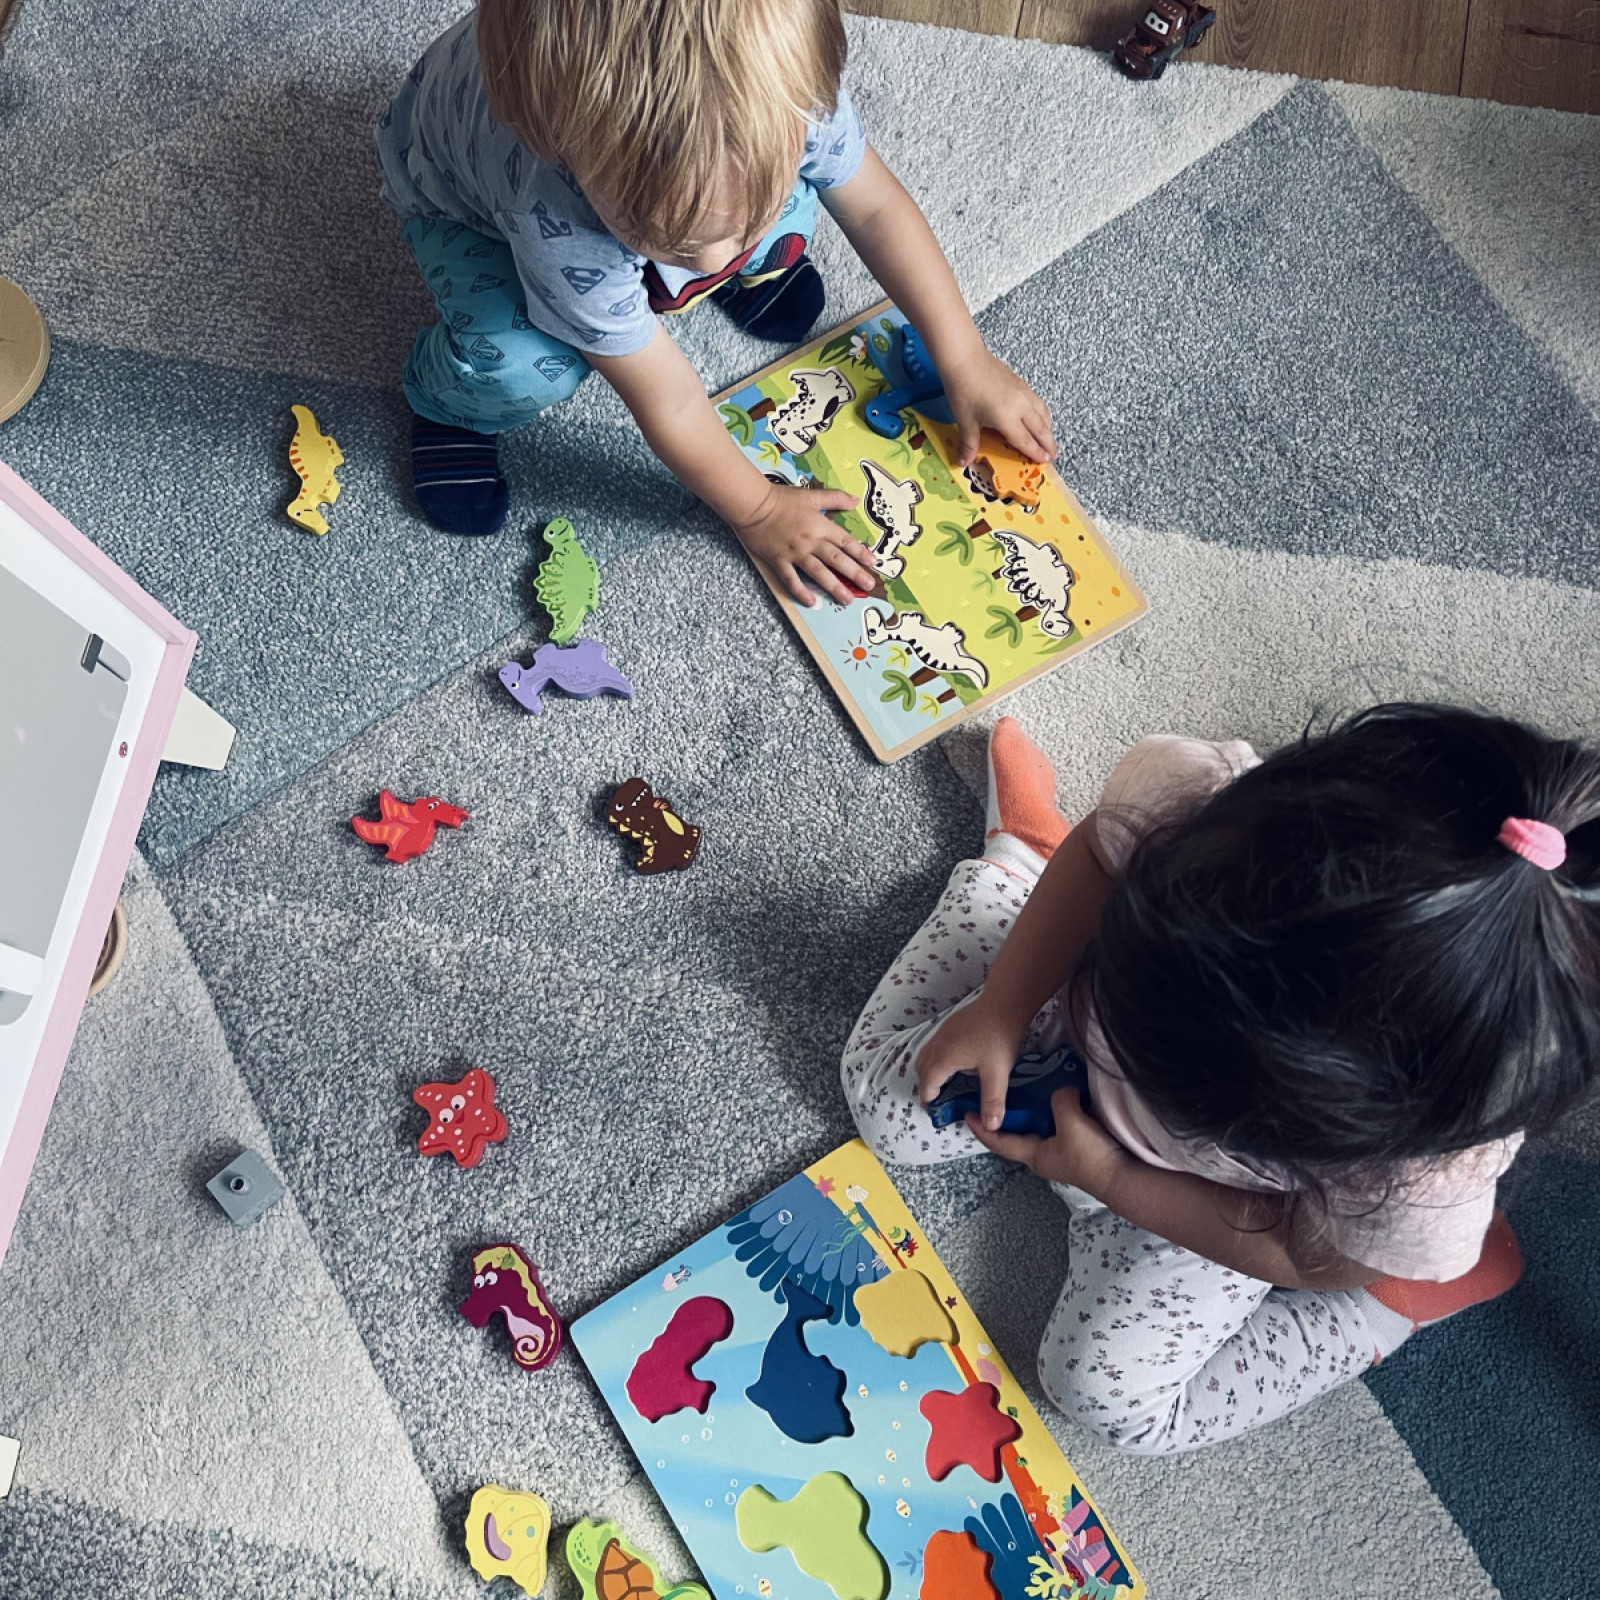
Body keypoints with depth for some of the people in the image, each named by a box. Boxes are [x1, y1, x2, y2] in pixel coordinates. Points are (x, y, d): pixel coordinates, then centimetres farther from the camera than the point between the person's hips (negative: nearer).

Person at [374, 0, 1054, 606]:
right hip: (459, 198, -4)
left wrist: (966, 363, -13)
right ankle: (444, 400, 4)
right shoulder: (559, 231, -46)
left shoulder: (788, 86, -36)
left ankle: (749, 267, 18)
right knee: (523, 366, -32)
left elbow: (876, 207, -15)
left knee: (784, 227, -20)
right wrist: (758, 509, -18)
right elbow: (666, 399, -31)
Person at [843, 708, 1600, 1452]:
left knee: (1115, 1393, -2)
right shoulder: (1200, 797, -44)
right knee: (888, 1095, 12)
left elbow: (1308, 1258, -19)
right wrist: (1001, 1012, -19)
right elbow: (1095, 855, -19)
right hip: (1075, 1011, 2)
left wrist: (1106, 1177, -19)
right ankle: (1017, 852, 31)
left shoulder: (1427, 1180, -42)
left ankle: (1383, 1309, 16)